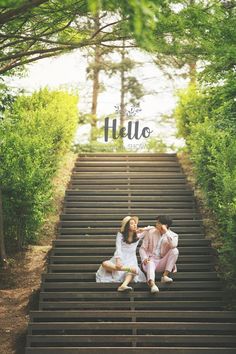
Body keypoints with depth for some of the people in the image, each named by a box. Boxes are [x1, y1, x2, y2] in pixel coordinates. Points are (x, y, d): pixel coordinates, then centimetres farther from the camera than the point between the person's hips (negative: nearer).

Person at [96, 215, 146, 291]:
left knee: (133, 271, -36)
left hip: (131, 260, 0)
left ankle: (124, 285, -62)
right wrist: (118, 261, -24)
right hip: (120, 258, 0)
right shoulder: (120, 234, 1)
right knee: (104, 264, -31)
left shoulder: (138, 235, 7)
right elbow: (118, 249, -10)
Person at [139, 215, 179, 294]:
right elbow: (142, 248, 5)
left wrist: (166, 232, -19)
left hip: (162, 263, 1)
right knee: (150, 264, -37)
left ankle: (165, 275, -26)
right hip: (151, 260, -1)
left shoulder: (173, 235, 3)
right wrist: (144, 258, -15)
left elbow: (173, 245, -22)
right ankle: (152, 284, -66)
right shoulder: (150, 232, 6)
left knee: (175, 250, -23)